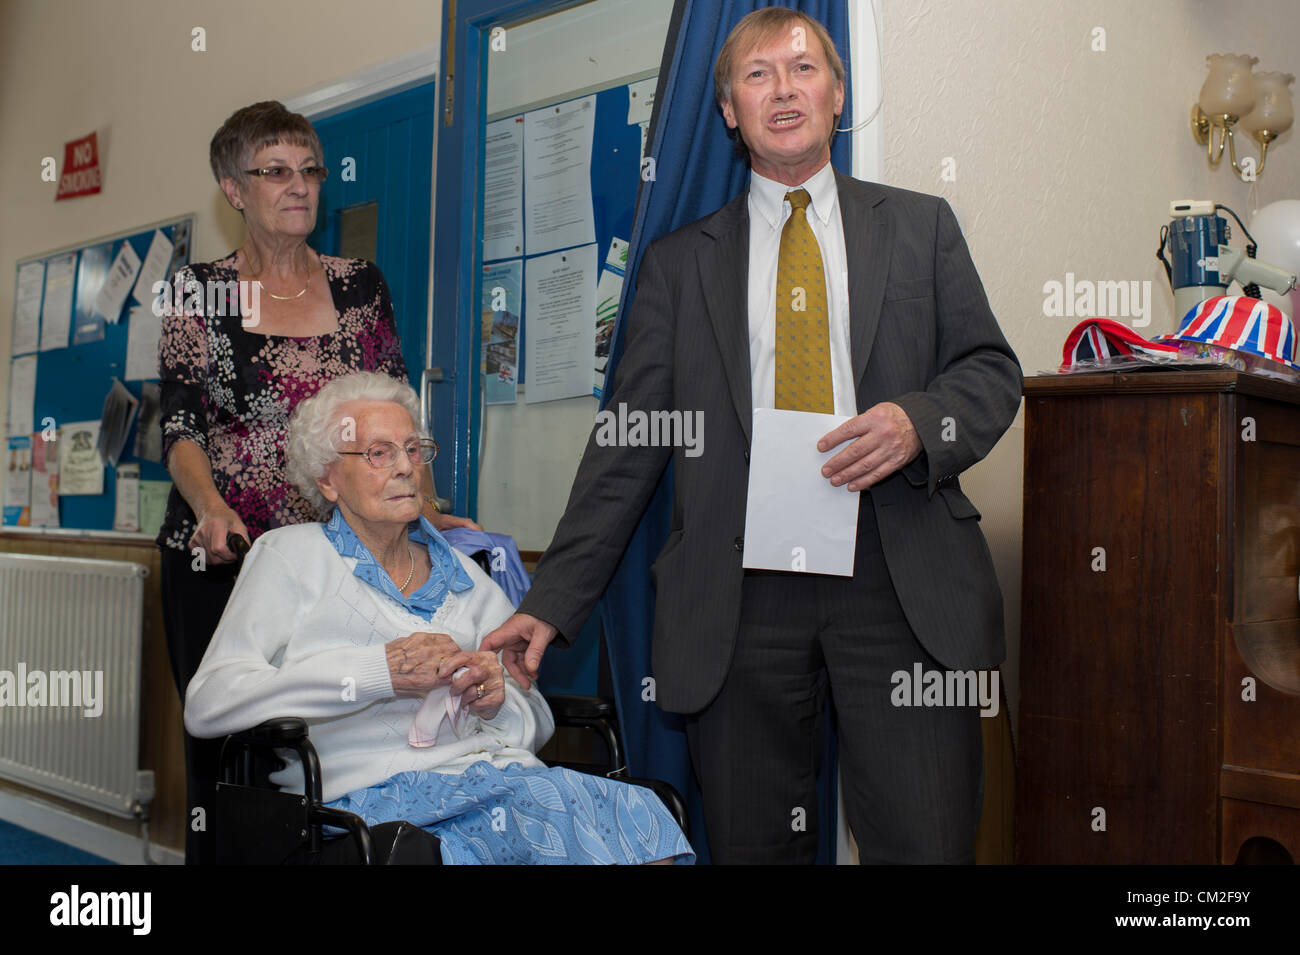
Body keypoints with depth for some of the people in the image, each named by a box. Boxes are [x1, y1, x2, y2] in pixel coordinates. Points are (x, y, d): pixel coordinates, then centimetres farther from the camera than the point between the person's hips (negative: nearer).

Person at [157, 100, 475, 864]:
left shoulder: (361, 285, 10)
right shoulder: (199, 291, 5)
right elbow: (180, 426, -2)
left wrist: (426, 511, -4)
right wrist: (211, 507, -20)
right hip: (220, 557, -1)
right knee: (223, 749, -1)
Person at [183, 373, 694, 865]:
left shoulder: (460, 572, 26)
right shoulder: (289, 555, 13)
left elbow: (536, 723, 26)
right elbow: (207, 703, -3)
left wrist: (497, 700, -1)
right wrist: (378, 671, -11)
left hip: (496, 767, 5)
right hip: (379, 789, -5)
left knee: (635, 812, -28)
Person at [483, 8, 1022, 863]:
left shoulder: (920, 226, 15)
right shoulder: (680, 263, 13)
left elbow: (992, 372, 11)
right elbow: (628, 446, 9)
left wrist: (918, 423, -12)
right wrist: (553, 602, 2)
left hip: (902, 579, 0)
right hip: (739, 592, 1)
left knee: (927, 844, -3)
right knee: (754, 846, 5)